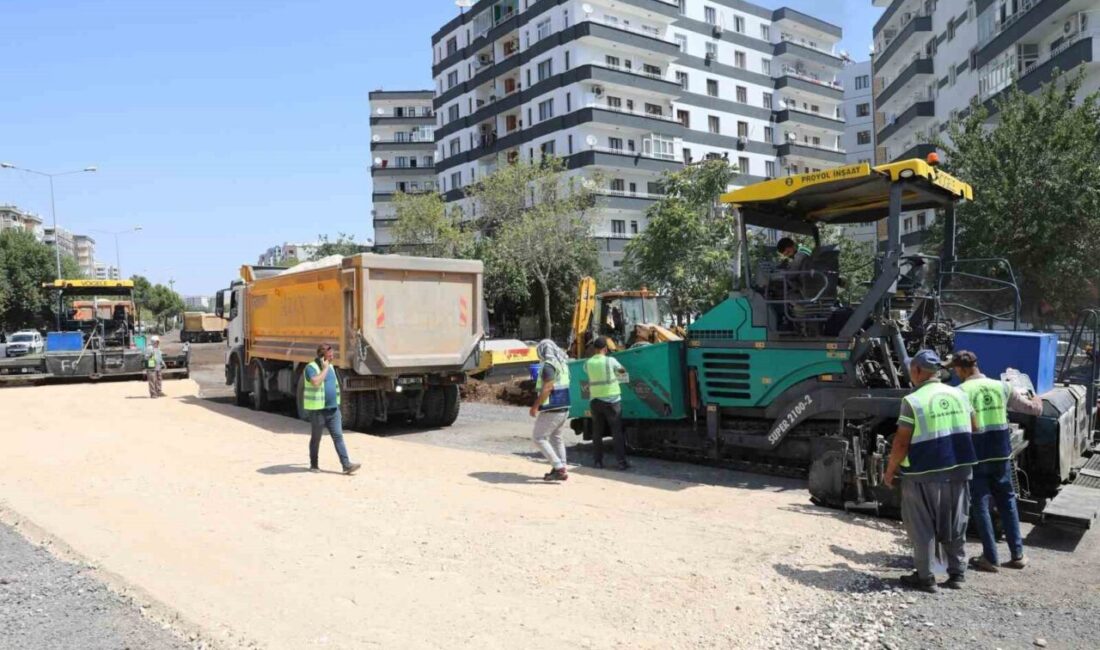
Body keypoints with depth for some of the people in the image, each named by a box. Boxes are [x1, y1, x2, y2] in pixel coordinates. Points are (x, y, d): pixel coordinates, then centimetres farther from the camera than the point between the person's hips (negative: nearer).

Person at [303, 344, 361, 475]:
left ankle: (346, 465, -6)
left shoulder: (330, 366, 12)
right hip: (318, 410, -6)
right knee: (316, 438, 7)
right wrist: (325, 368, -21)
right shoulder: (311, 367, -12)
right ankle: (313, 465, 22)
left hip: (333, 409, 6)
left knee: (338, 436, -1)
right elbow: (316, 382, -30)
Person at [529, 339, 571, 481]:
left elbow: (547, 388, -22)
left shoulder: (548, 365, -15)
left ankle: (559, 468, -7)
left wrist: (535, 406, -17)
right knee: (556, 437, 20)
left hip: (552, 409, -9)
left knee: (539, 437, -2)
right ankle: (561, 470, 20)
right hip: (564, 407, 9)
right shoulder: (562, 363, 12)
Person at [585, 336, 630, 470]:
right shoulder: (610, 361, -9)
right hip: (611, 400, -3)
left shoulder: (588, 363, 0)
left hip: (595, 400, 3)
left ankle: (598, 461, 11)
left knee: (597, 432, 10)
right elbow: (623, 370, 8)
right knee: (617, 431, 2)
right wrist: (616, 370, 29)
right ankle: (621, 461, 0)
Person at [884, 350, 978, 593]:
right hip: (959, 470, 6)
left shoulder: (913, 401, -14)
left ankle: (925, 577, 12)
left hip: (924, 474, -6)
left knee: (922, 528, 6)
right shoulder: (959, 395, 5)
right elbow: (973, 430, 15)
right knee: (955, 525, 17)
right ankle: (957, 574, 25)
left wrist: (890, 471, -3)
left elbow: (901, 443, -14)